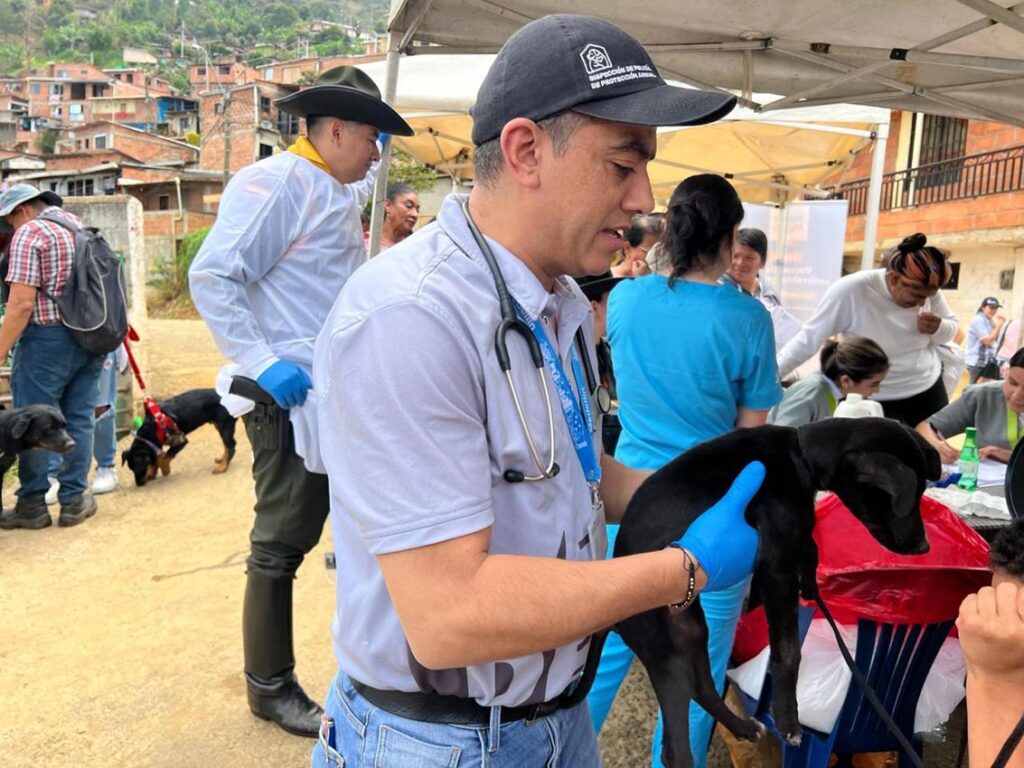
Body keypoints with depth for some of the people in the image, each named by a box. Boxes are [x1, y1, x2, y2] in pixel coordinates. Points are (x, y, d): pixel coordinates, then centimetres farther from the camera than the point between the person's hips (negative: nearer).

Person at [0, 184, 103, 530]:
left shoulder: (30, 233, -8)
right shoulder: (80, 225, 15)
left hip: (49, 337, -7)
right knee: (79, 419, 9)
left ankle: (32, 504, 10)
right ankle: (74, 500, 14)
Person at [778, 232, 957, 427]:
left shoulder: (925, 288, -11)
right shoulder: (850, 290, -26)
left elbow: (951, 326, 5)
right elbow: (809, 337, -18)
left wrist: (937, 329, -19)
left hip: (929, 389, 5)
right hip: (877, 401, -5)